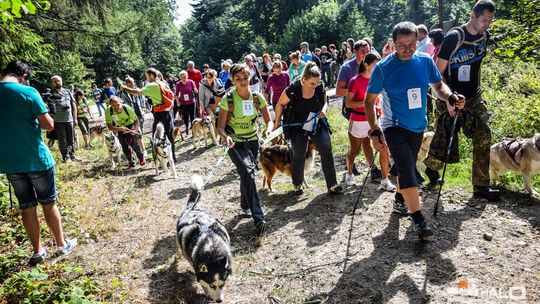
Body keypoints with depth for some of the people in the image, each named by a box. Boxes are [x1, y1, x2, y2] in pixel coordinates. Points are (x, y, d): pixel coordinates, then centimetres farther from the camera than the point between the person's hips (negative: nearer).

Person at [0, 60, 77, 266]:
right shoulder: (28, 92, -13)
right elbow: (49, 125, -13)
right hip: (36, 158, -4)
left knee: (27, 207, 12)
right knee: (48, 203, 10)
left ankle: (38, 251, 19)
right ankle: (61, 245, 22)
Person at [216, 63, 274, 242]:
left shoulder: (257, 97, -7)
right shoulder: (228, 100, -16)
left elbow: (268, 120, -2)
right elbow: (220, 127, -13)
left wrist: (269, 130, -24)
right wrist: (226, 137, -35)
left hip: (252, 141, 4)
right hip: (235, 142, -4)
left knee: (247, 173, 16)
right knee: (248, 172, -25)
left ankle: (245, 204, 46)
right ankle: (258, 219, -28)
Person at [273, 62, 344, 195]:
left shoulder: (320, 87, -12)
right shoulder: (293, 89, -21)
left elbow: (325, 101, 8)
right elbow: (280, 104, -5)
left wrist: (324, 110, -14)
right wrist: (277, 121, -3)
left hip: (318, 125, 3)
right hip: (298, 128, -2)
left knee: (326, 151, -7)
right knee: (299, 156, 7)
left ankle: (332, 185, 2)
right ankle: (297, 184, 30)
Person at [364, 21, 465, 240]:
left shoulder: (425, 61, -5)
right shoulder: (383, 67, -15)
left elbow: (438, 85, 7)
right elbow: (369, 101, -11)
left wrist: (451, 97, -15)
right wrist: (374, 131, -18)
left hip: (418, 126, 5)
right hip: (394, 127, -5)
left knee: (407, 168, 19)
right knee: (407, 169, -17)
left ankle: (399, 201, 43)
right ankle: (419, 220, -11)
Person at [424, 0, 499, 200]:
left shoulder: (484, 36, 4)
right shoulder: (454, 37, -16)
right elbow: (438, 73, -16)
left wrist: (477, 90, 17)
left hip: (473, 98, 6)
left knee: (483, 137, -2)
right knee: (444, 140, -1)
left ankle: (481, 186, 5)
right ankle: (431, 169, 31)